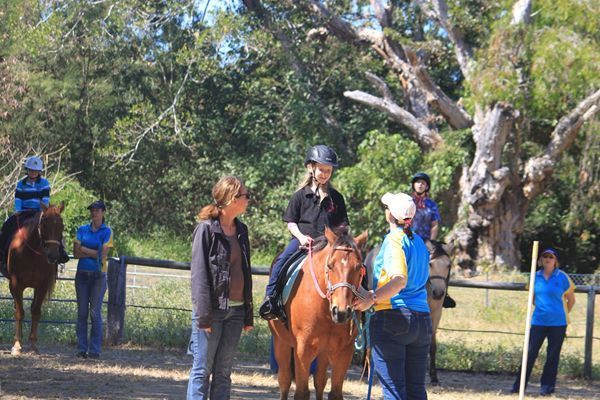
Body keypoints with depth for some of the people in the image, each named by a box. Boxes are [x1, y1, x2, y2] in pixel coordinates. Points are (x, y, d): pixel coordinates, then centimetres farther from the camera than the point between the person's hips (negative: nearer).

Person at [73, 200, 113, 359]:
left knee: (95, 313, -5)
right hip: (82, 274, 3)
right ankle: (81, 349, 9)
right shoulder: (82, 230, 7)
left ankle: (95, 350, 0)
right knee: (82, 312, 5)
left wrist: (84, 249, -8)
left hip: (98, 275, -3)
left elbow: (103, 254, -11)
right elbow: (76, 253, -1)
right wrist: (94, 253, -10)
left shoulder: (107, 232, -1)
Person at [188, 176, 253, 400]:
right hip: (212, 309, -6)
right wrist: (203, 315, -17)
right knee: (203, 369, -2)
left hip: (235, 310, 6)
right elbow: (199, 274, -11)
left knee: (223, 372, 8)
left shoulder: (241, 230, 12)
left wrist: (248, 314, 12)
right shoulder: (206, 229, -8)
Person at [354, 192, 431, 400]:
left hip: (392, 317, -7)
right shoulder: (419, 242, 15)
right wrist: (374, 295, 32)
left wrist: (372, 299, -35)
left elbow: (400, 280, -25)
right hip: (422, 318, 7)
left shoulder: (393, 240, -9)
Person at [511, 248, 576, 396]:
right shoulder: (536, 277, 5)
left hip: (557, 323, -3)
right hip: (538, 321, 3)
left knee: (552, 356, 4)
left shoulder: (562, 277, -5)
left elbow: (571, 300, 5)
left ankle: (547, 387, 13)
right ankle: (518, 387, 4)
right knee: (530, 353, 0)